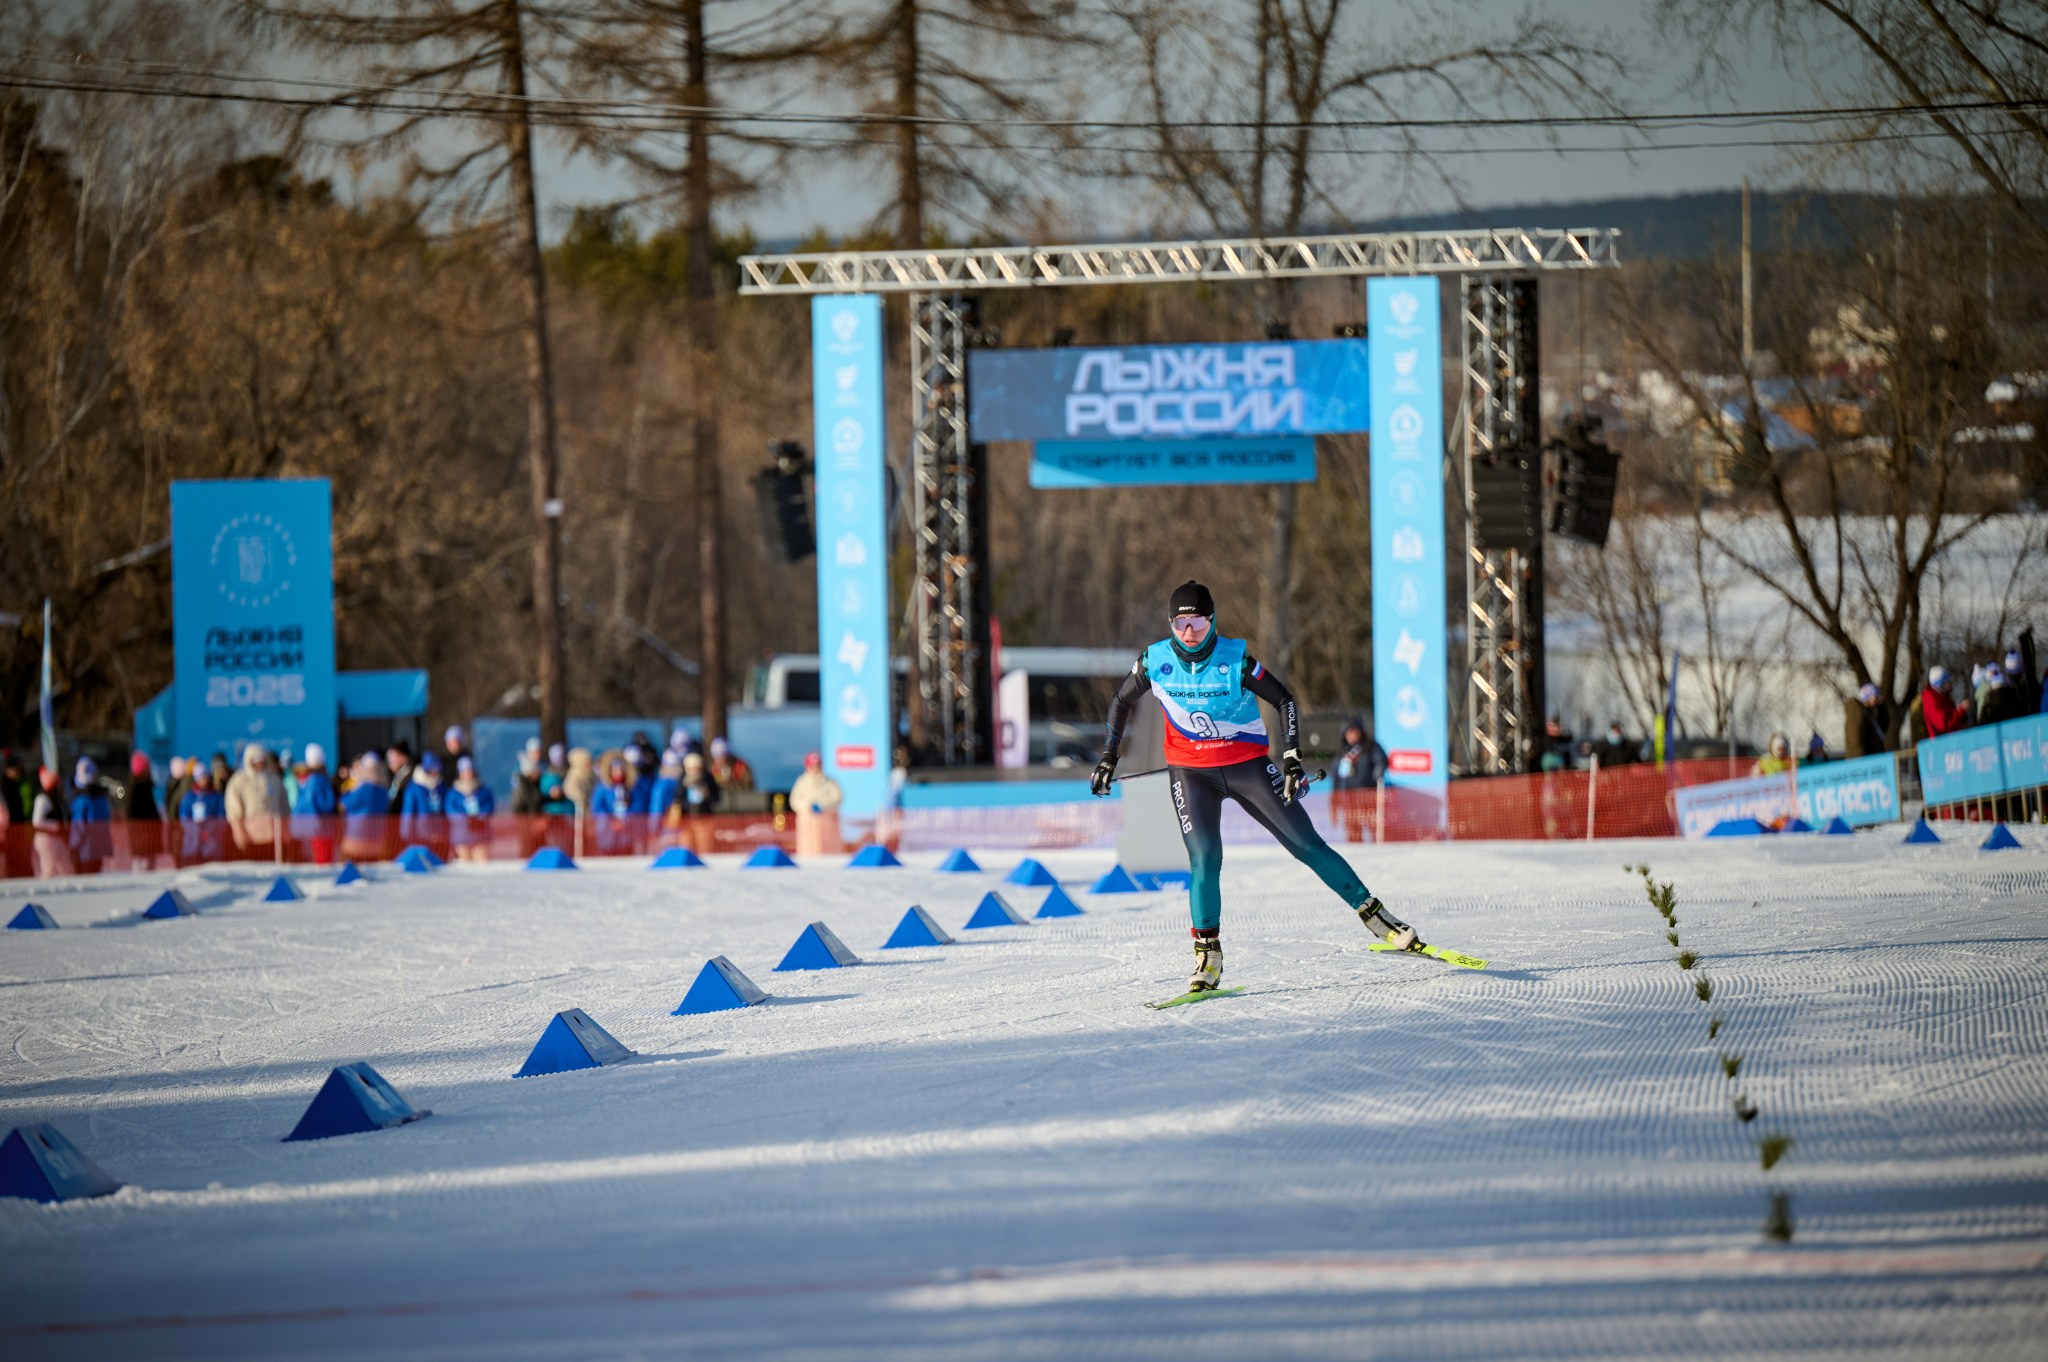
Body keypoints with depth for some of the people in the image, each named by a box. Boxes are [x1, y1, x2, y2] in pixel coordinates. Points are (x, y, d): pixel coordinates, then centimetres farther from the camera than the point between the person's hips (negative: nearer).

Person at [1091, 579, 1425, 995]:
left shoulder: (1236, 660, -15)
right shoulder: (1155, 662, -8)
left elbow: (1284, 699, -6)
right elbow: (1122, 702, 9)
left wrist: (1292, 756, -12)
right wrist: (1109, 757, 8)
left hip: (1247, 764, -1)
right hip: (1191, 771, 1)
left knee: (1306, 844, -1)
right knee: (1205, 859, -16)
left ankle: (1374, 916, 7)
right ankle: (1208, 954, -4)